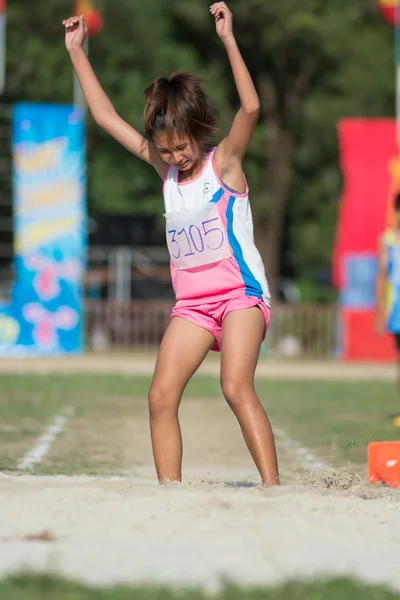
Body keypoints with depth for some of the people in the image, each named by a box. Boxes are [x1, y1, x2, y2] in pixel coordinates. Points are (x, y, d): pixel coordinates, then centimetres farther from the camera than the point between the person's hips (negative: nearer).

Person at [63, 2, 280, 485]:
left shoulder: (224, 163, -5)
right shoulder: (165, 169, 9)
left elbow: (251, 107, -23)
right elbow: (106, 116, 12)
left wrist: (228, 39, -28)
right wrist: (76, 52, 11)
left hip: (240, 292, -6)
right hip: (192, 303, 6)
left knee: (236, 387, -23)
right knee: (161, 396, -7)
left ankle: (272, 487, -26)